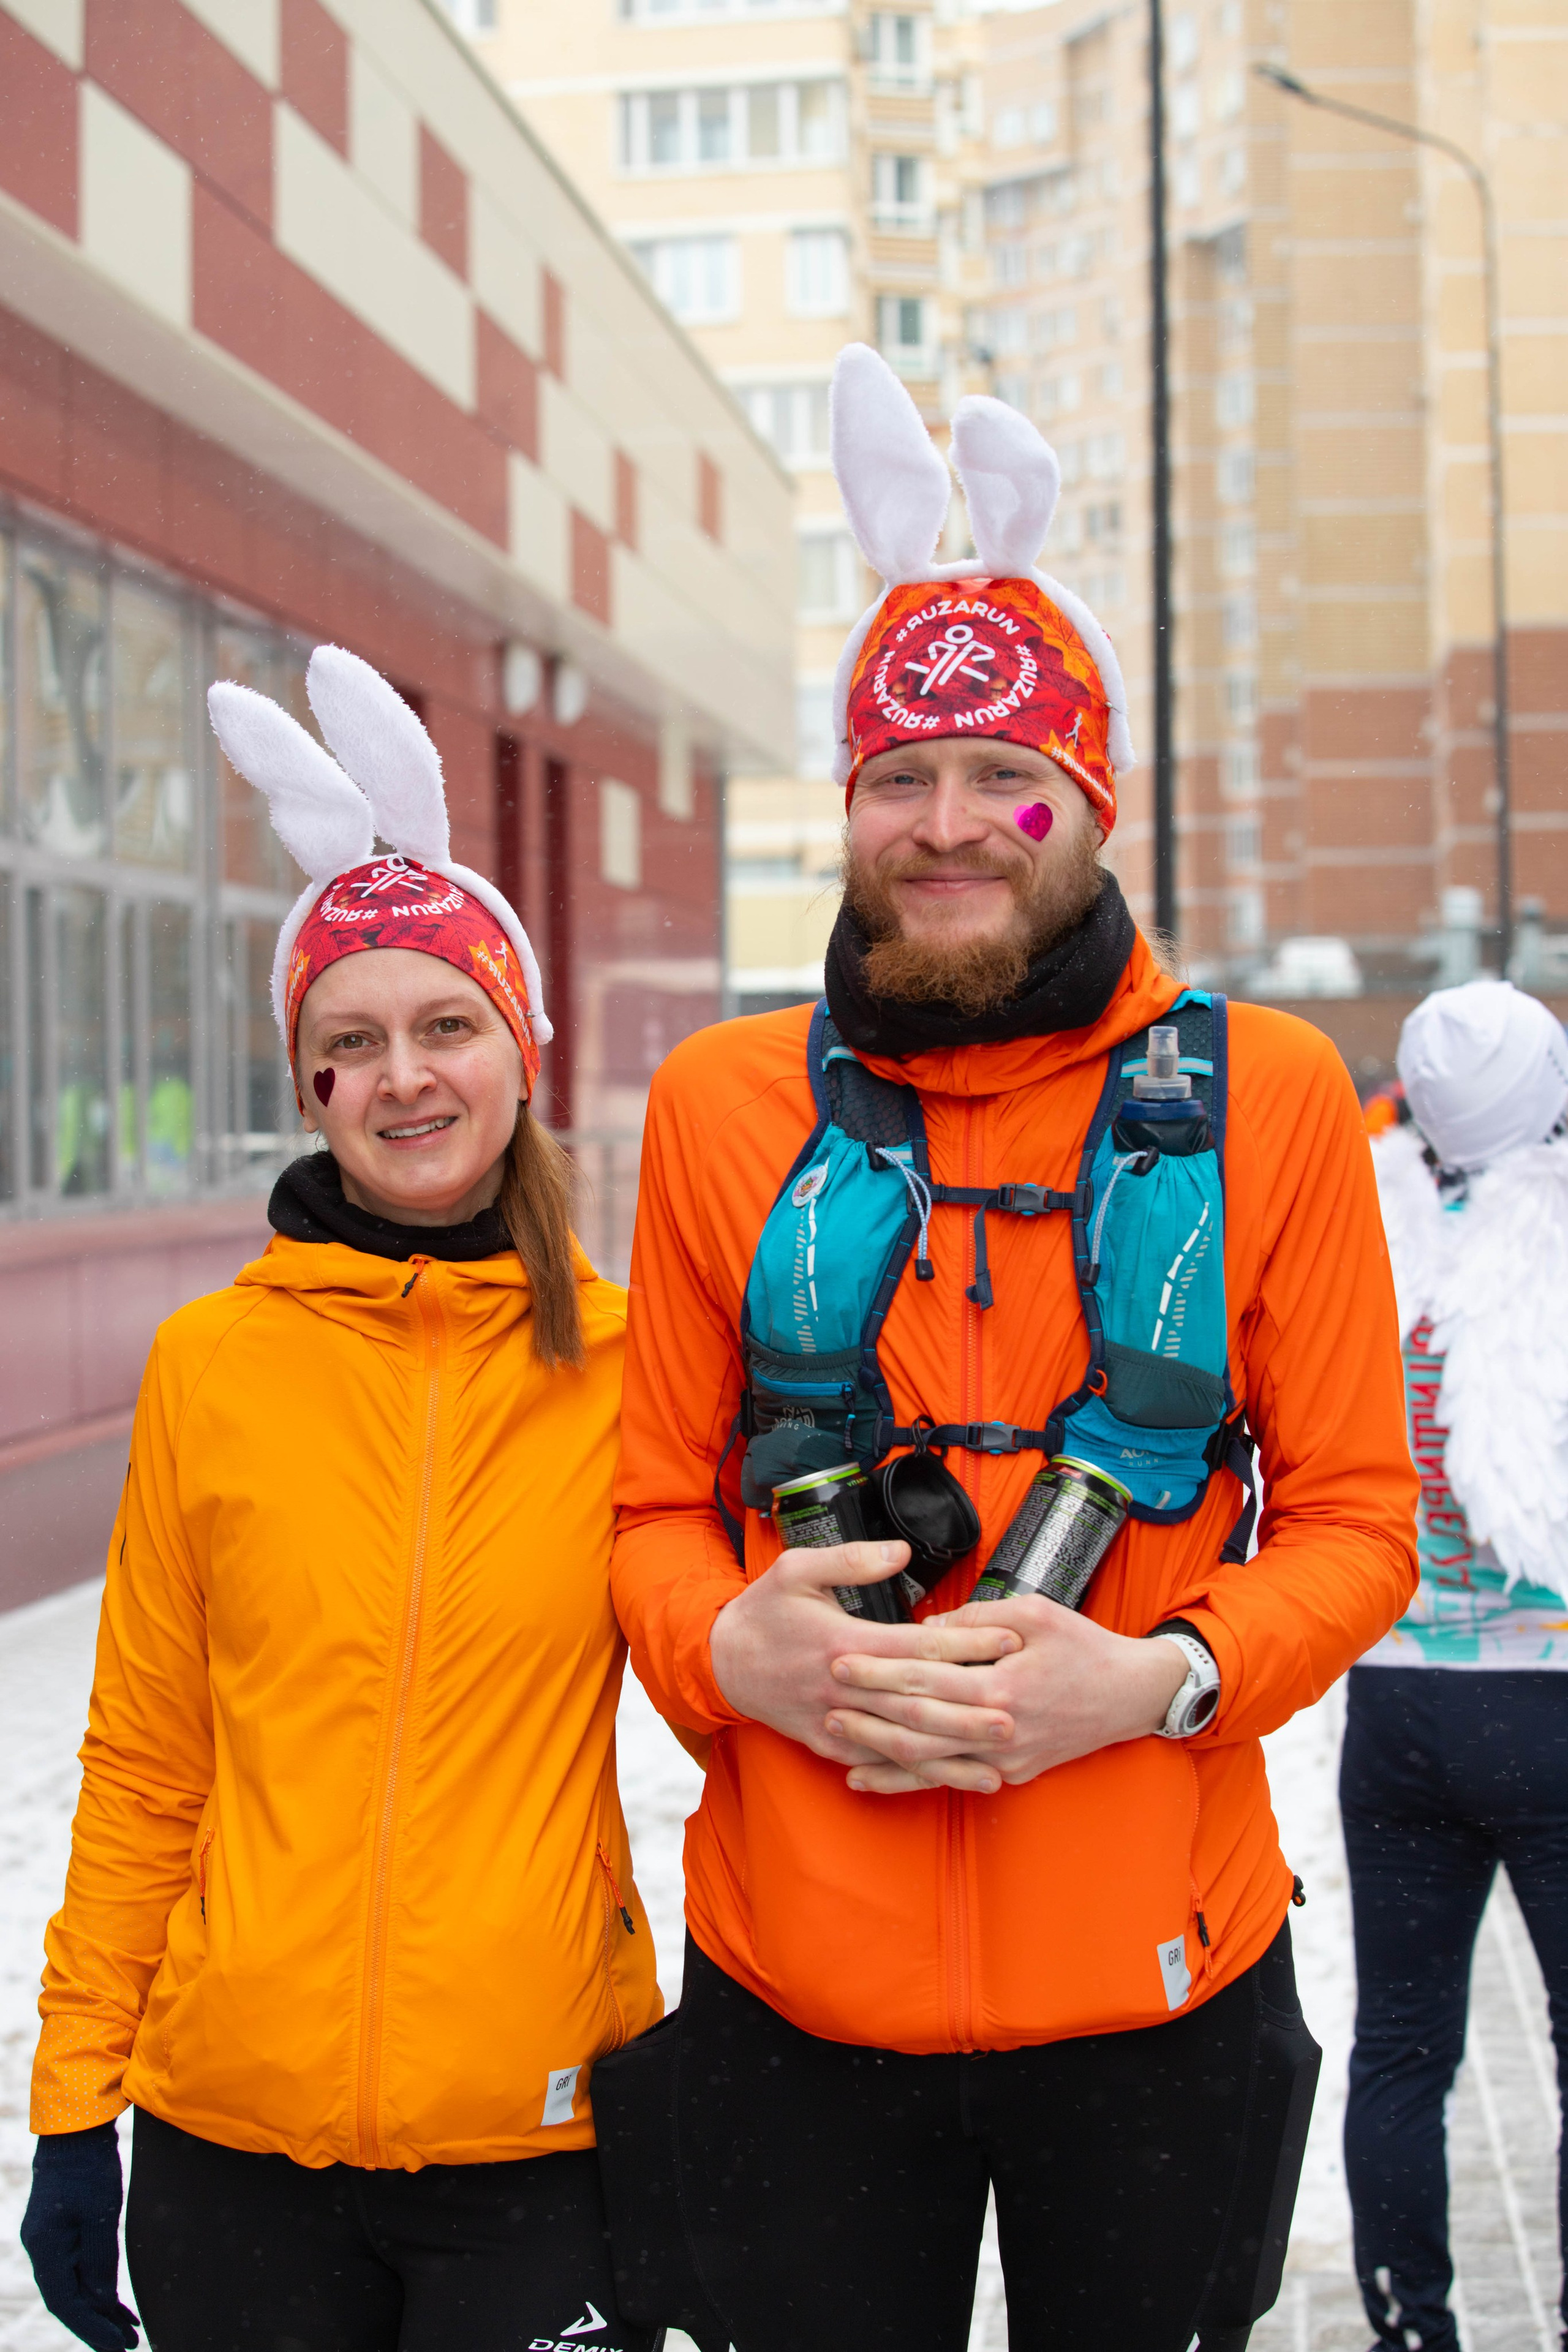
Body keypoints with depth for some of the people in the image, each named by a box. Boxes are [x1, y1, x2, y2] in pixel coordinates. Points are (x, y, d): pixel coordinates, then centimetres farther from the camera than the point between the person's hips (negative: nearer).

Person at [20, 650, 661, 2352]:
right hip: (235, 2132, 1)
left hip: (539, 2137, -1)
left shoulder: (630, 1364, -3)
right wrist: (75, 2102, 3)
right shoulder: (210, 1363, -1)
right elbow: (142, 1764, 3)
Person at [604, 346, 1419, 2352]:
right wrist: (727, 1645, -14)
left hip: (1155, 1995, 0)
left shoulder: (1265, 1097, -2)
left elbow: (1354, 1512, 0)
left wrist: (1156, 1678, -18)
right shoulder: (724, 1104, 2)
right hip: (796, 1997, 1)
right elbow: (658, 1501, 7)